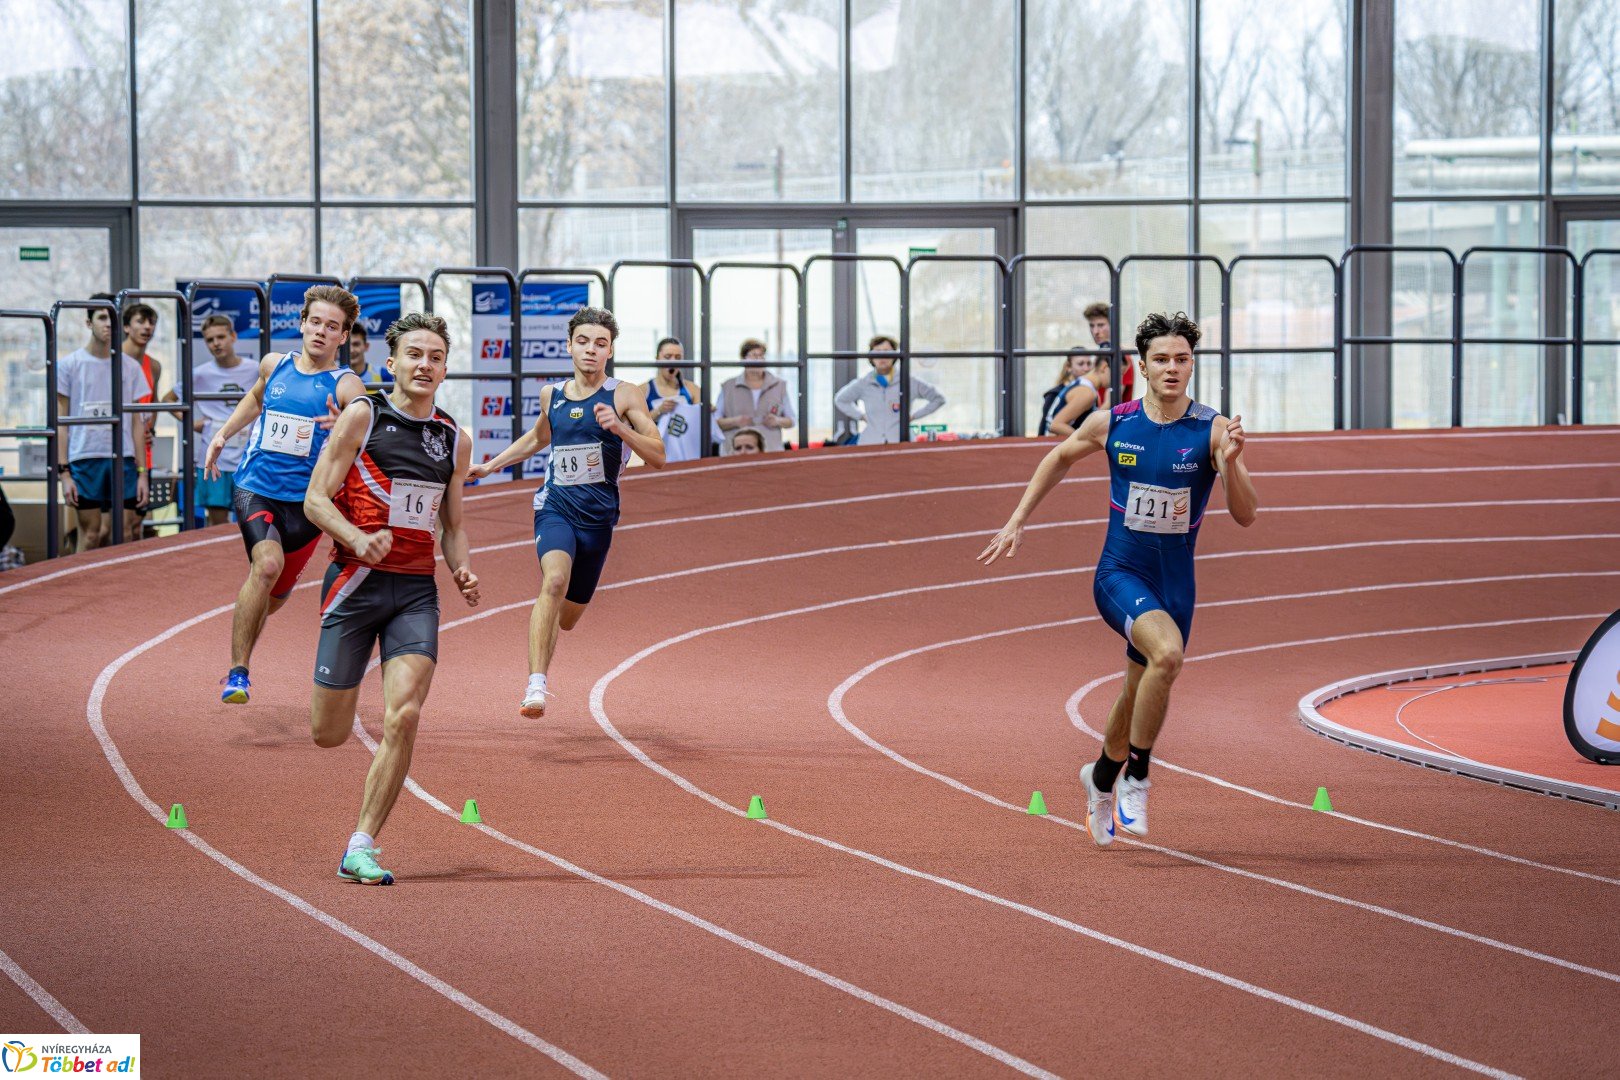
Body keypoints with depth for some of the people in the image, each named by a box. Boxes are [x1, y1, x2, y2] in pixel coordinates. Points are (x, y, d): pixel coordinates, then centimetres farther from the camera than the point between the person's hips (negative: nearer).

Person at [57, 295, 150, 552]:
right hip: (85, 460, -3)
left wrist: (142, 472, 8)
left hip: (124, 460, 3)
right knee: (90, 536, -2)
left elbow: (136, 423, 14)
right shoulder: (69, 365, 3)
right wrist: (64, 473, -6)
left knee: (125, 536, 0)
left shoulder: (130, 367, 12)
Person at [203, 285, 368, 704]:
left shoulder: (345, 386, -7)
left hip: (306, 501, 0)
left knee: (273, 597, 13)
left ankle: (238, 664, 46)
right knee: (268, 563, -28)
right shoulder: (275, 365, 5)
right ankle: (238, 672, -23)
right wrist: (222, 435, 22)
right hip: (256, 490, 0)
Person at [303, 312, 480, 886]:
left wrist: (461, 569, 2)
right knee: (329, 734, 1)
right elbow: (316, 499, -4)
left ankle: (361, 848, -8)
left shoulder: (454, 440, 11)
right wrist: (358, 539, -22)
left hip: (417, 591, 3)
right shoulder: (362, 416, -3)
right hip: (357, 581, -3)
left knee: (403, 716, -16)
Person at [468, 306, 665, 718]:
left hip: (598, 517, 0)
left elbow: (658, 456, -7)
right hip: (555, 507, 0)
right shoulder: (552, 395, 8)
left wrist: (620, 428, -22)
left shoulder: (624, 395, -2)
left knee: (567, 617, 11)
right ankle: (536, 684, -37)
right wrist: (492, 465, 29)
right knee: (556, 579, -30)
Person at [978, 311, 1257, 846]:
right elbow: (1060, 457, 16)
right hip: (1119, 574, -2)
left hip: (1175, 582, 2)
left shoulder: (1213, 431, -9)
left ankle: (1101, 778, 45)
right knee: (1167, 652, -30)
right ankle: (1135, 780, -16)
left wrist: (1231, 462, -30)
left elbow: (1246, 515, -13)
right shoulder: (1111, 424, -5)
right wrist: (1016, 521, 15)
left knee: (1140, 694, 15)